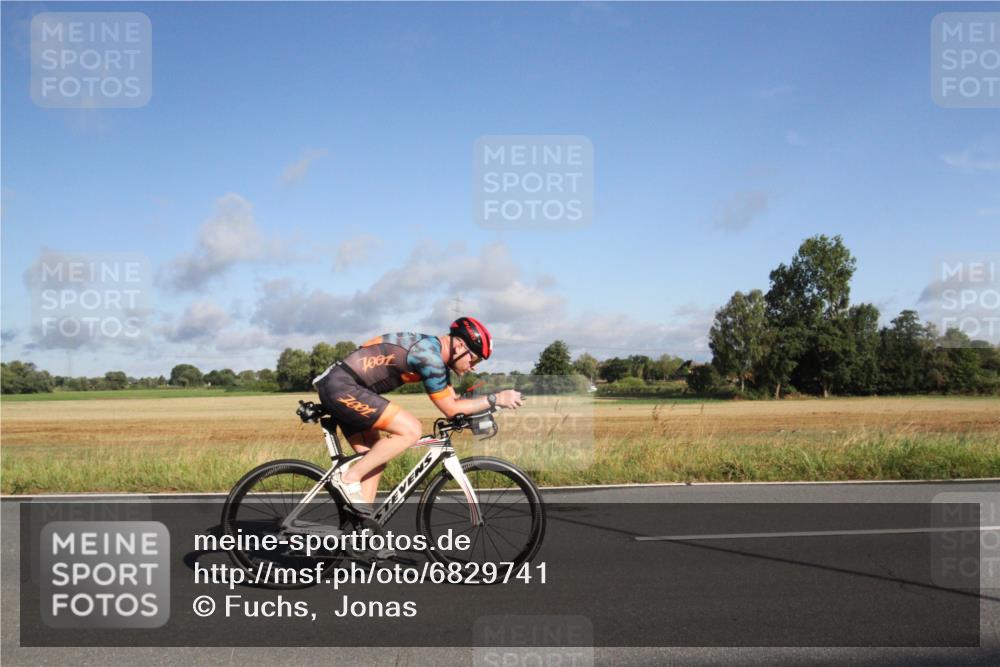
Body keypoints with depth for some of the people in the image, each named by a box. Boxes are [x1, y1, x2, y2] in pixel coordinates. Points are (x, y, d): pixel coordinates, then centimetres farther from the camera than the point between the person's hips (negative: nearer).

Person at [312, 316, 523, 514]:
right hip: (342, 387, -10)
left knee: (374, 459, 11)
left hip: (339, 388, 10)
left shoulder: (433, 349, 12)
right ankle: (349, 477, -8)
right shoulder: (428, 355, -19)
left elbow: (453, 400, 19)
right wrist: (495, 399, -10)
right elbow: (450, 409, -13)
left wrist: (486, 409, 7)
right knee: (410, 431, -17)